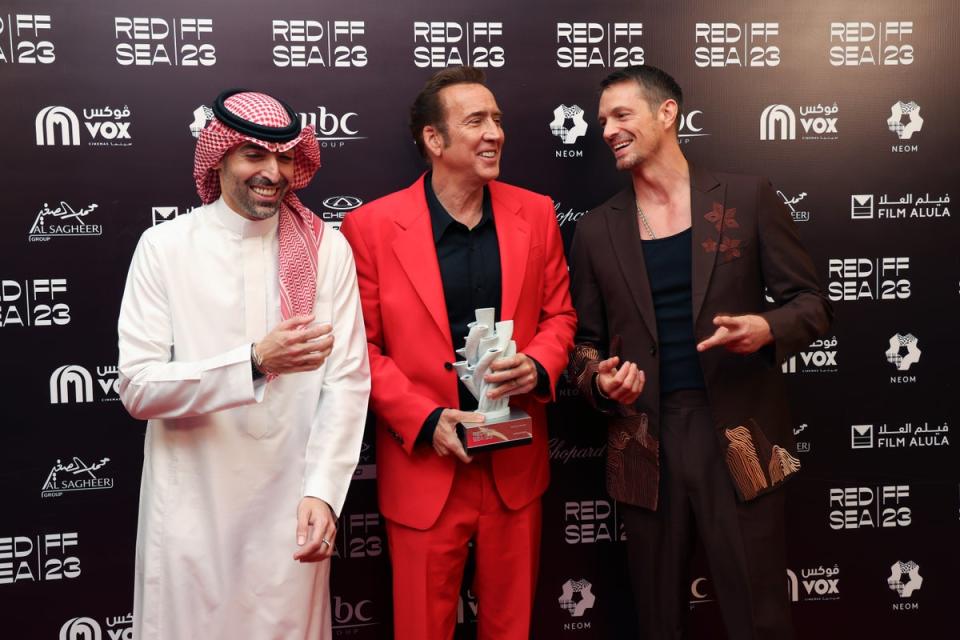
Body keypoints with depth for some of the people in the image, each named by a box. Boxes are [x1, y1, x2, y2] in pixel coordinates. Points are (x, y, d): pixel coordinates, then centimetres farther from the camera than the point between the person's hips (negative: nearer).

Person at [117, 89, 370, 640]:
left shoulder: (328, 249, -2)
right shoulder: (164, 247, -5)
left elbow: (347, 380, -4)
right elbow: (139, 388, -9)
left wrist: (322, 491, -15)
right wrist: (255, 363, -21)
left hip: (289, 503, 1)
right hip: (191, 506, 0)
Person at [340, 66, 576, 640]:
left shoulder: (535, 213, 1)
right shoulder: (373, 226, -9)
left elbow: (559, 315, 9)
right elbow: (362, 347, -5)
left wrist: (537, 367, -12)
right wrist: (425, 420, -15)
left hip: (516, 463, 3)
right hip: (423, 467, -2)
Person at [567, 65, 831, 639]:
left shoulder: (747, 198, 0)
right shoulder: (597, 230, 7)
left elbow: (811, 302, 2)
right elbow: (585, 341, 13)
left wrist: (768, 328, -19)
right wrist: (599, 380, -9)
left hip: (738, 436, -2)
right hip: (646, 446, 2)